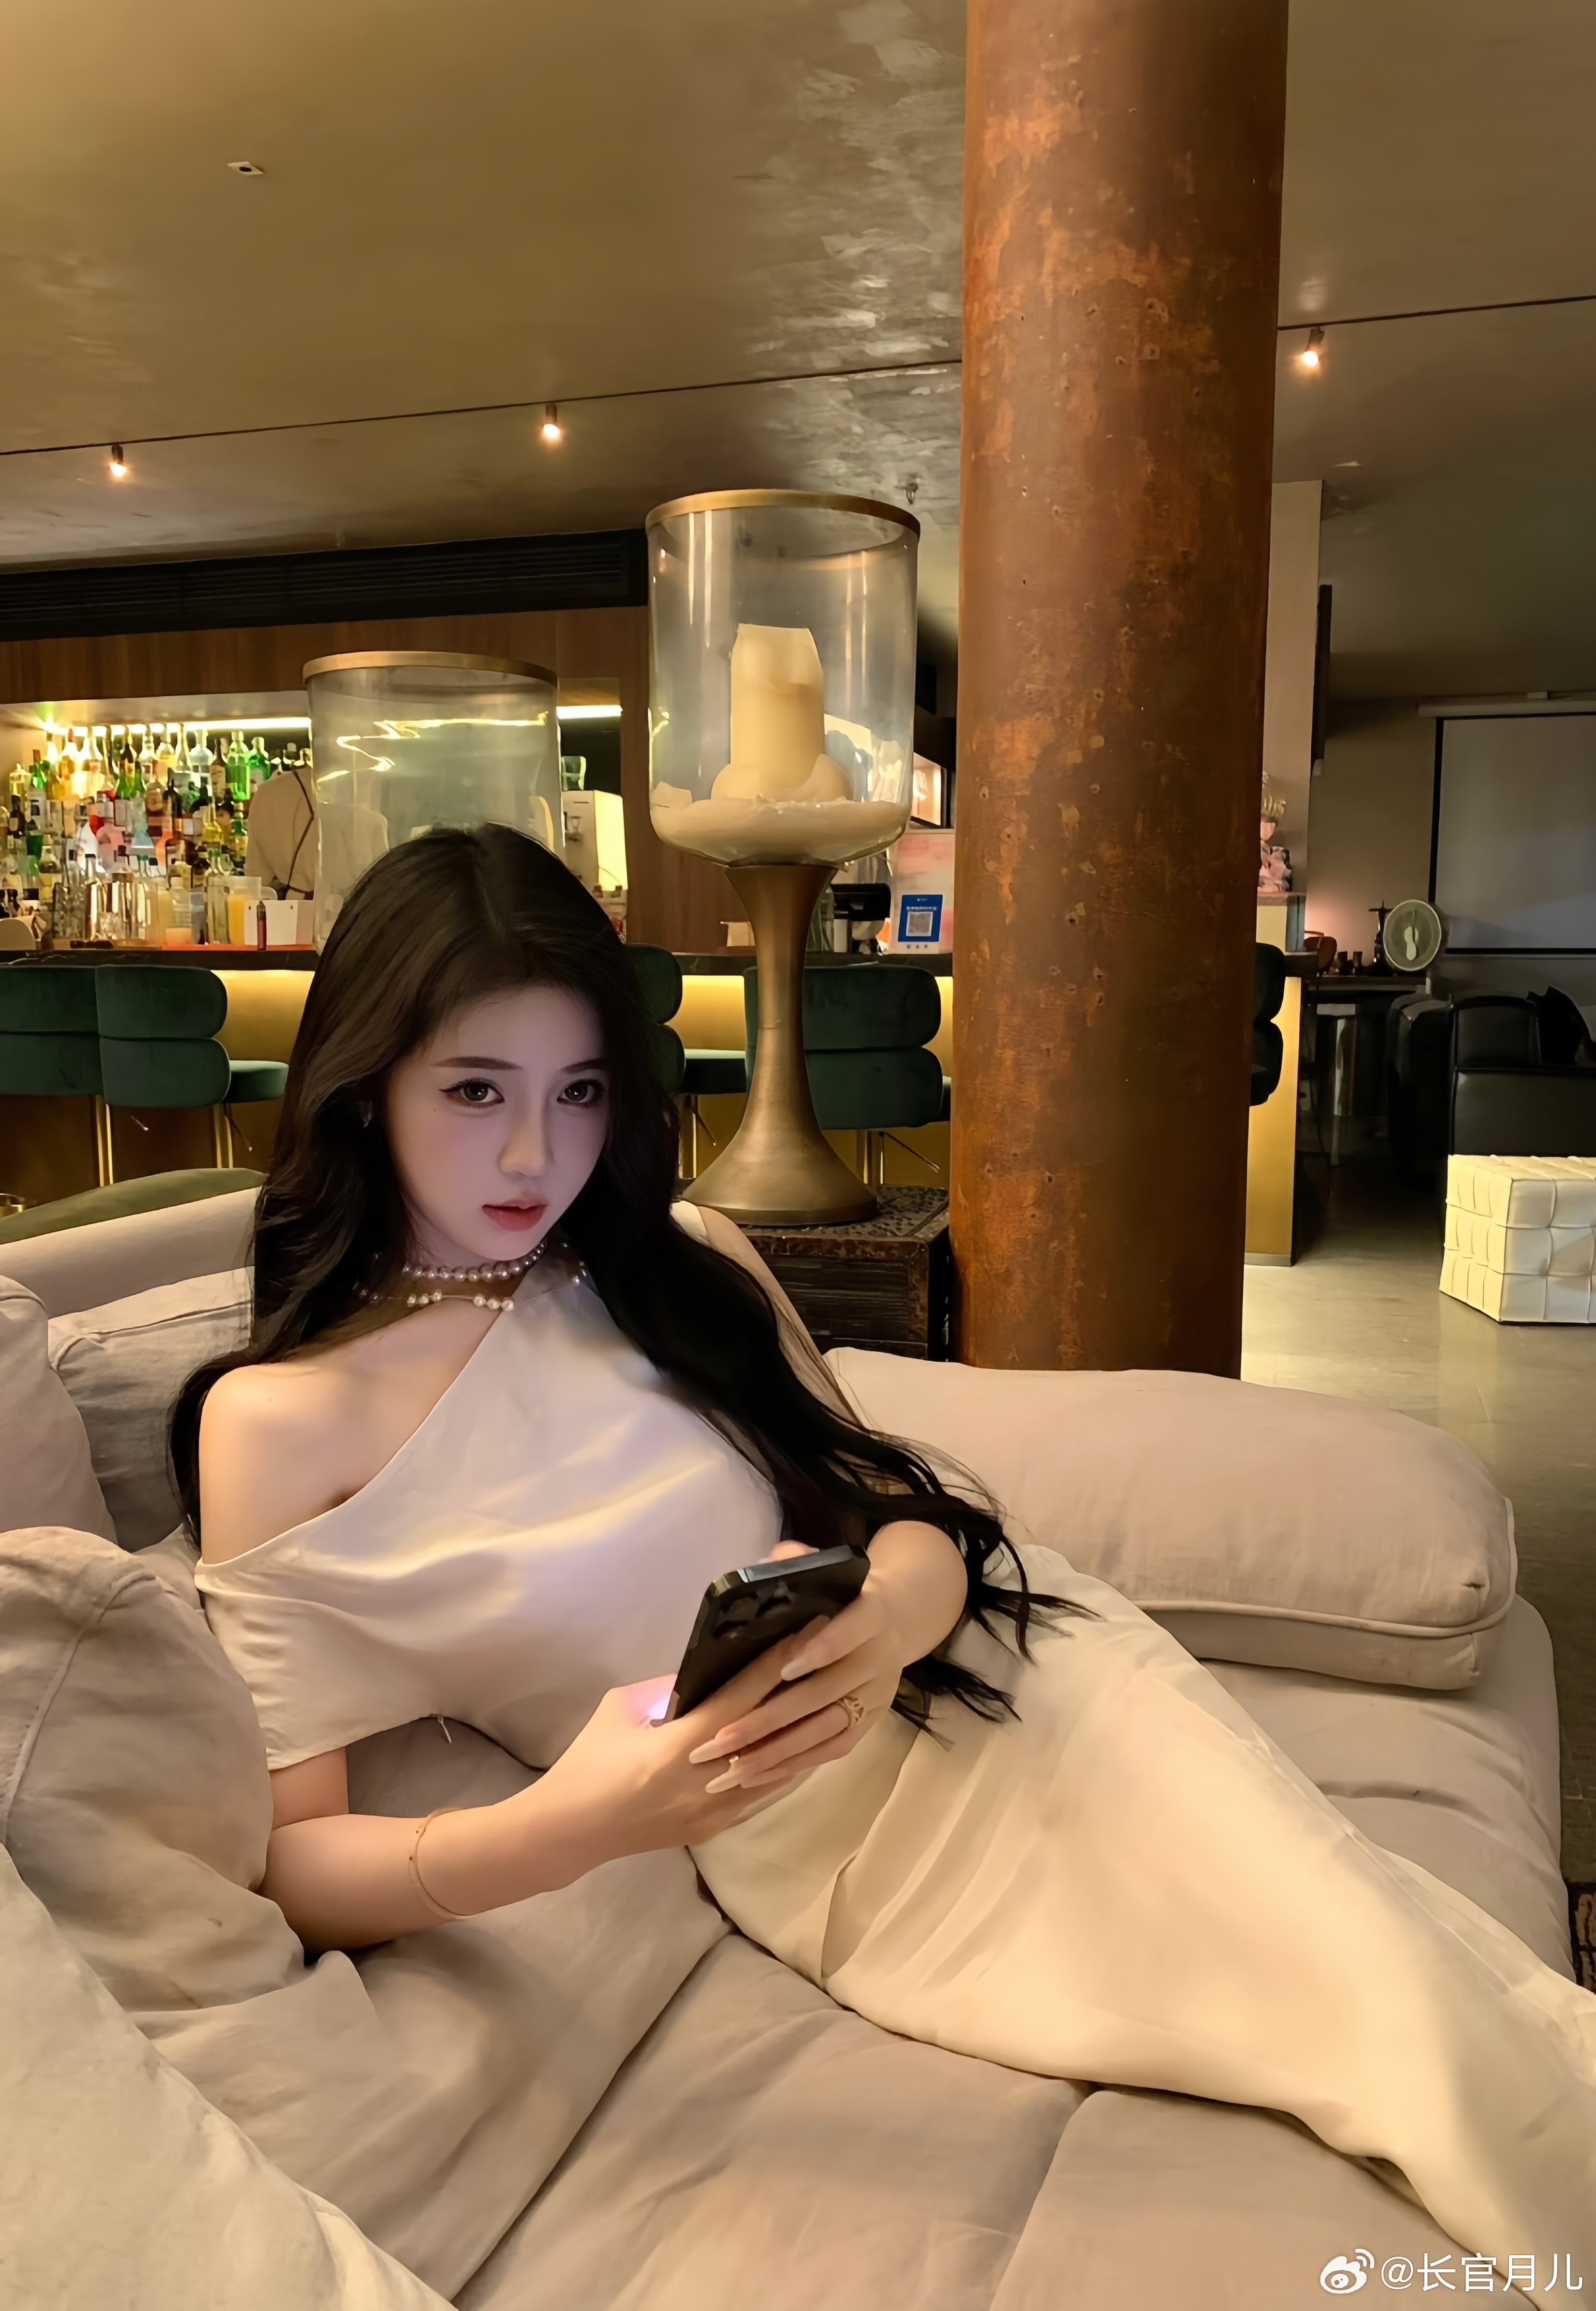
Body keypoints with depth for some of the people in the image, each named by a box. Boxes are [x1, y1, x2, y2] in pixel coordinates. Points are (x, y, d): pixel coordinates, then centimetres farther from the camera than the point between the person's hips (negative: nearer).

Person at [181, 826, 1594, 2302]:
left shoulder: (679, 1264, 4)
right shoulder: (277, 1423, -8)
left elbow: (897, 1509, 5)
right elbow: (293, 1858, -7)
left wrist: (890, 1613, -20)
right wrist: (560, 1832, -27)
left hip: (997, 1685, 3)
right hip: (839, 1866, -3)